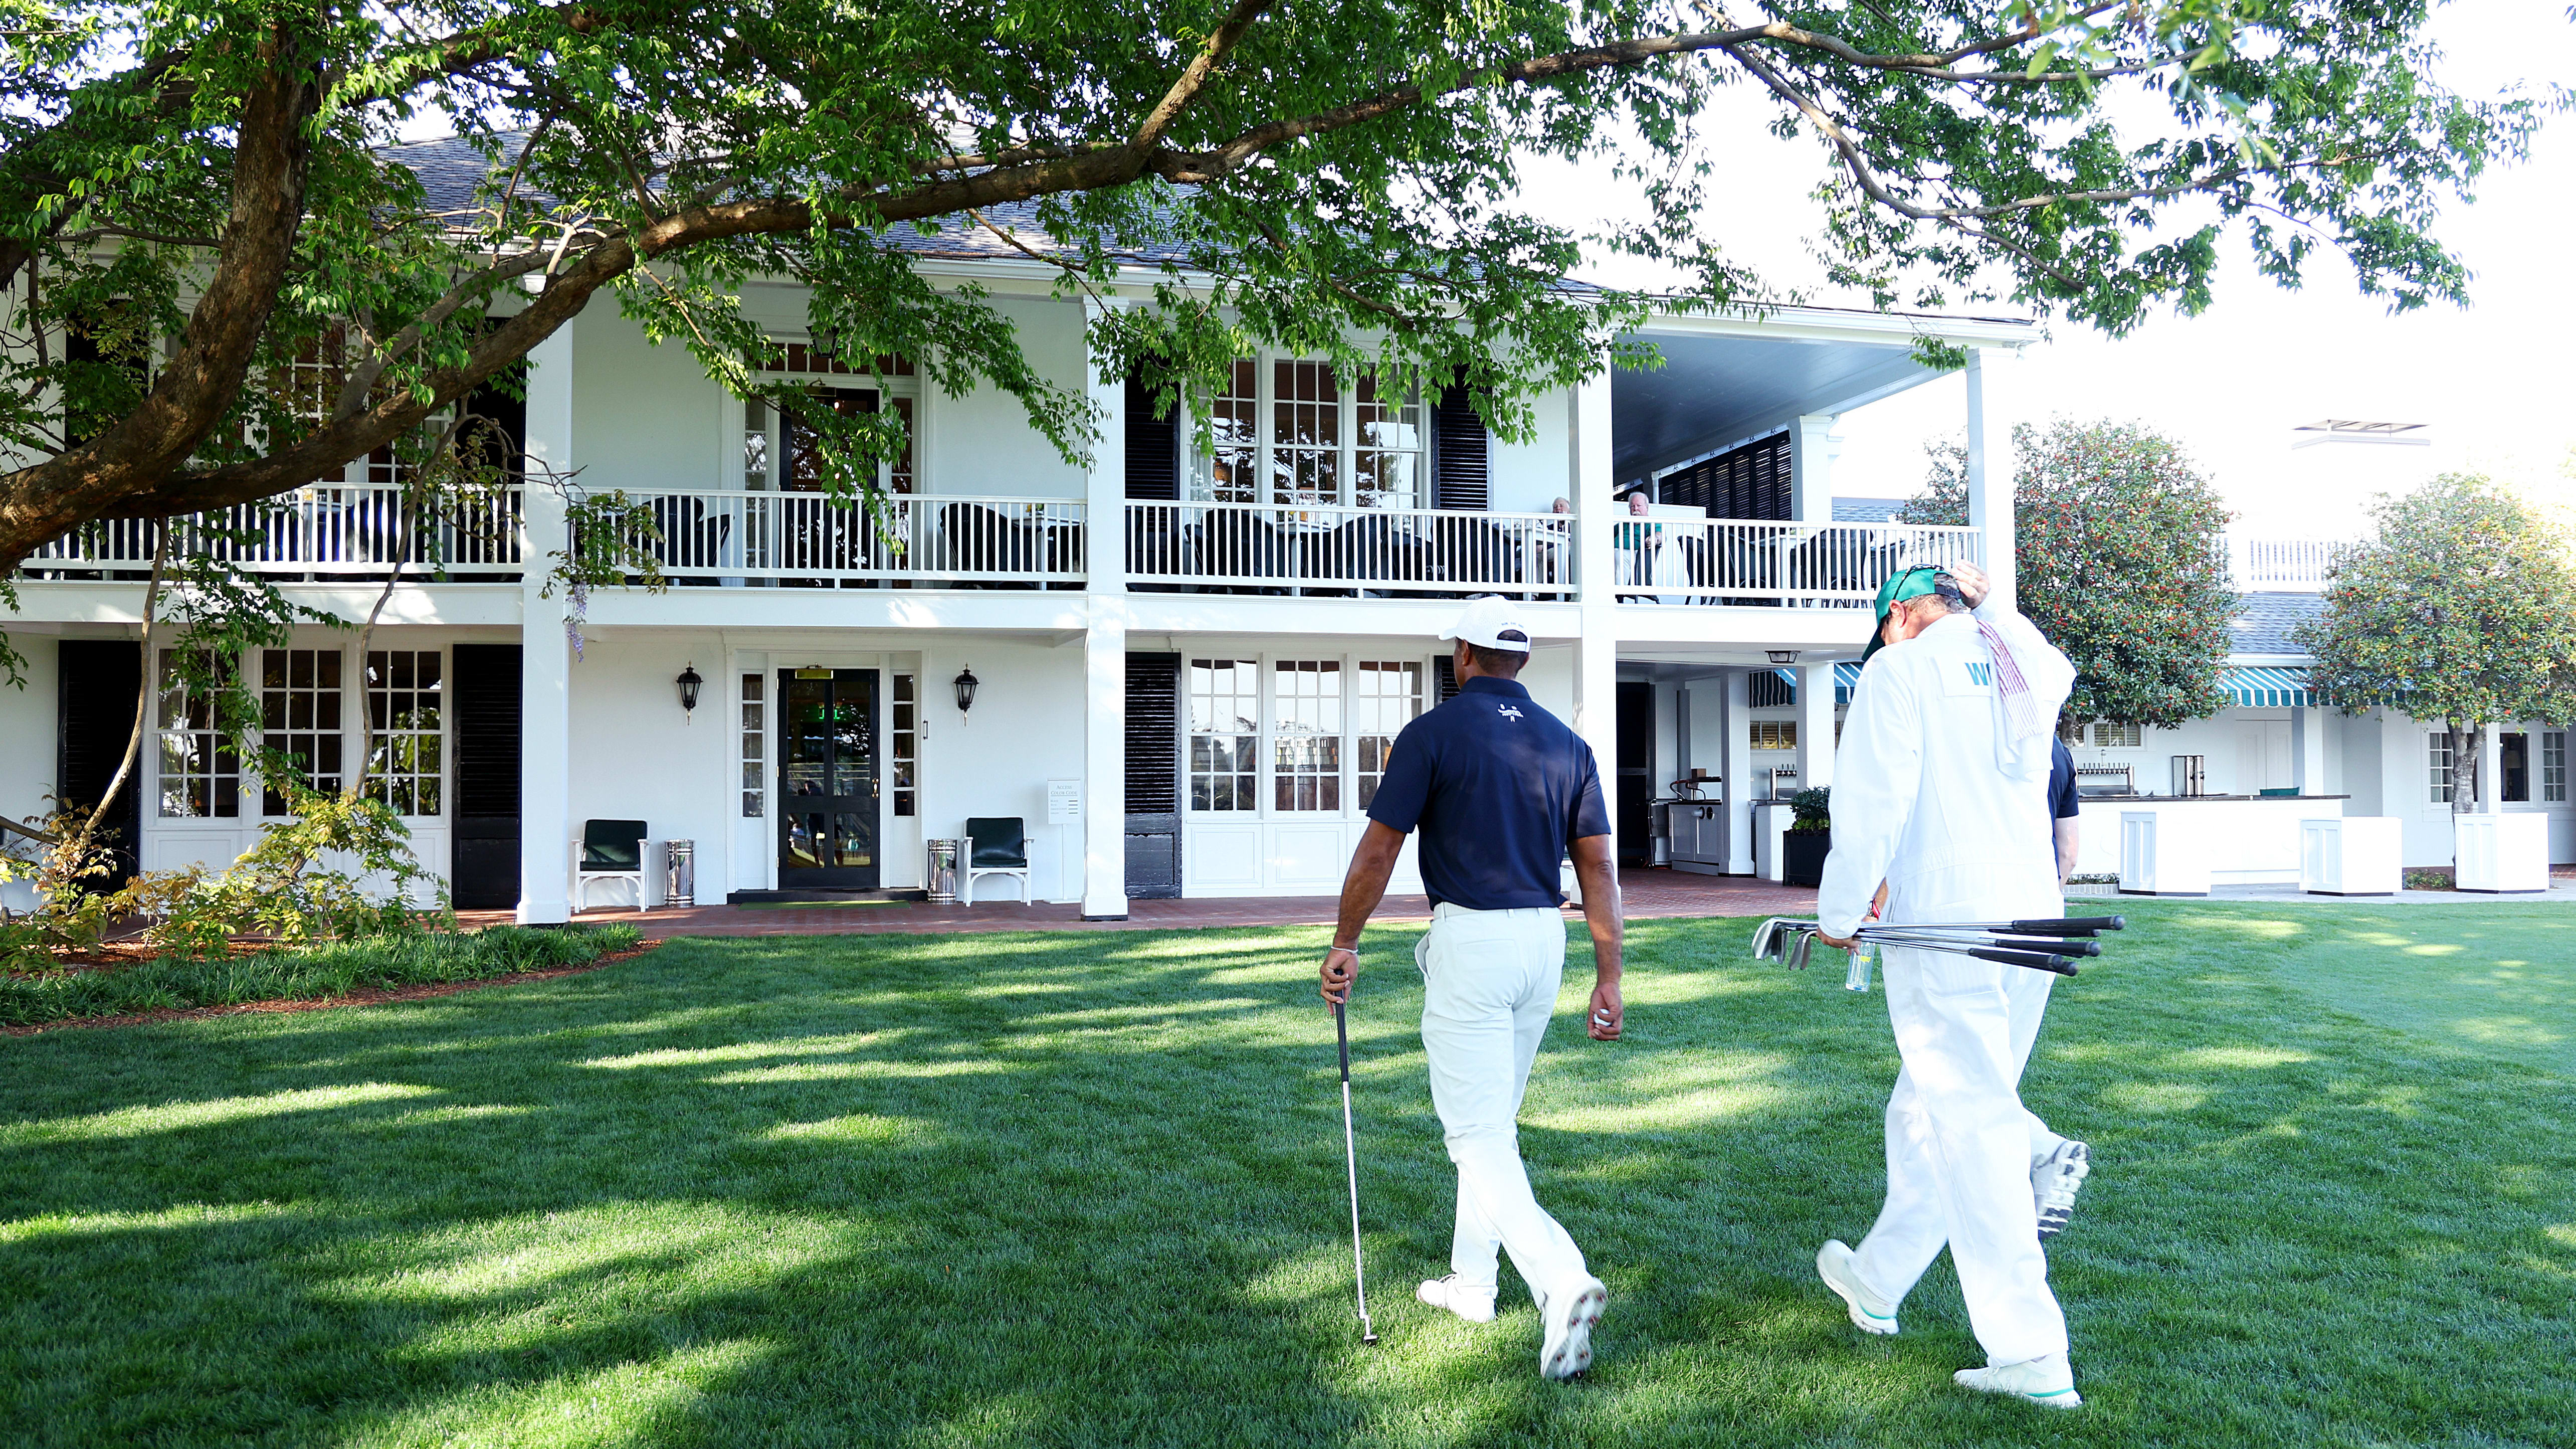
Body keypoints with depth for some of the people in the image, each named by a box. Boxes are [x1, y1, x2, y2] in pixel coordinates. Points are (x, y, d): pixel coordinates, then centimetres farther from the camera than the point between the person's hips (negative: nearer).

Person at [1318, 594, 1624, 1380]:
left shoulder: (1431, 734, -7)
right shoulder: (1567, 744, 7)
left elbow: (1377, 852, -7)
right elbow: (1598, 867, 4)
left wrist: (1344, 944, 5)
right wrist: (1609, 976, 6)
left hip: (1469, 940, -6)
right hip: (1545, 940, 6)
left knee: (1479, 1136, -4)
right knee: (1493, 1121, 20)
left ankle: (1563, 1282, -22)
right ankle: (1472, 1283, 31)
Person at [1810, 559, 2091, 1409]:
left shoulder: (1899, 671, -4)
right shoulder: (2029, 667, 14)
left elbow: (1871, 804, -11)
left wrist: (1838, 915, -2)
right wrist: (1981, 610, 31)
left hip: (1945, 927, -7)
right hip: (2034, 921, 7)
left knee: (1975, 1130, -5)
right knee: (1928, 1114, 17)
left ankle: (2033, 1356, -5)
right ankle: (1878, 1285, 31)